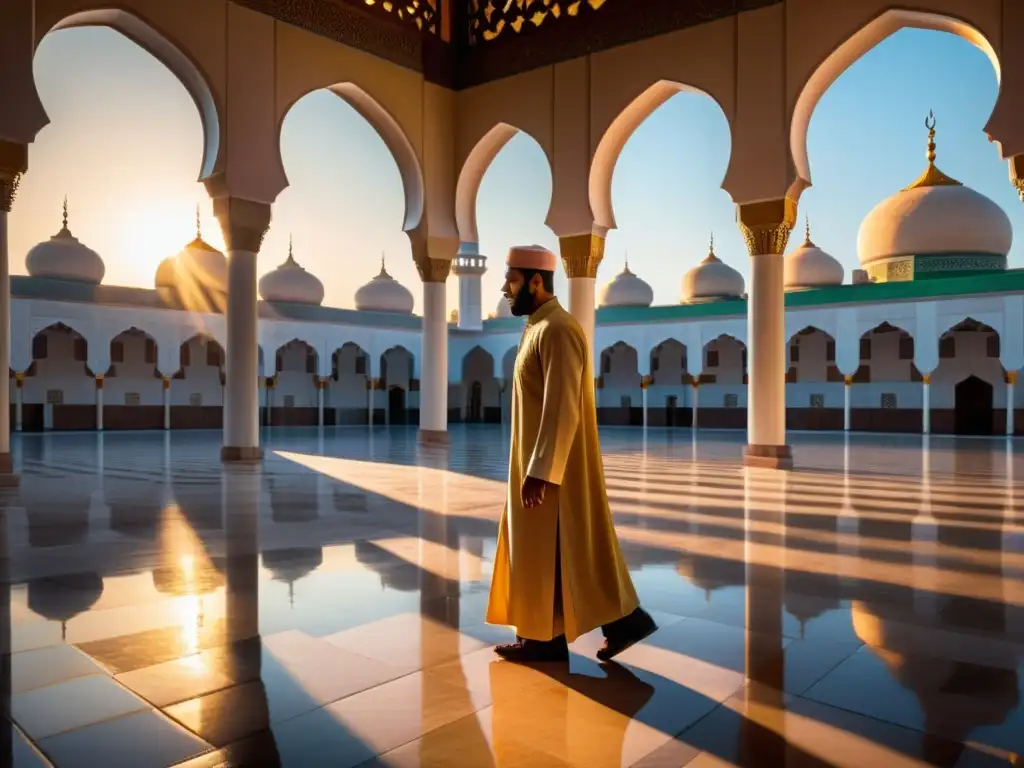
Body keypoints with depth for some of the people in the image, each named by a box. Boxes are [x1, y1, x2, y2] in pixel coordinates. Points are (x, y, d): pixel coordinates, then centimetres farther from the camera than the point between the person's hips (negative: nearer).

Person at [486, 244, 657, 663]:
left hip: (553, 465, -10)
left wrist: (539, 473, -25)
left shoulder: (558, 330, -18)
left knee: (548, 549, 1)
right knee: (541, 548, 15)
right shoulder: (540, 328, 14)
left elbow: (562, 409, -24)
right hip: (540, 460, 10)